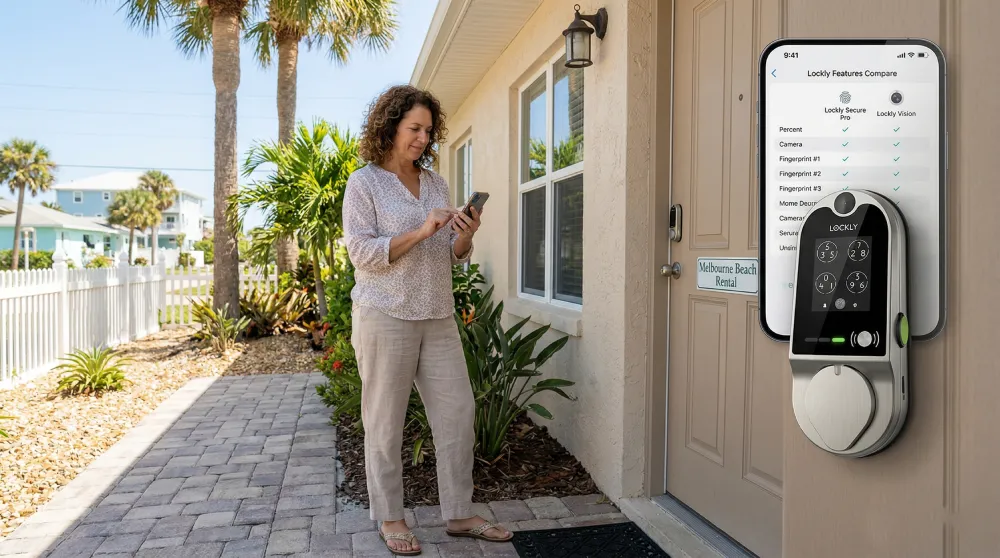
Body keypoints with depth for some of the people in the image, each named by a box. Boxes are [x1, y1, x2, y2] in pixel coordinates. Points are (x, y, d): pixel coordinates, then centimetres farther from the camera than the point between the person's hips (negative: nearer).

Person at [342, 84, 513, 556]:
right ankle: (389, 518, 20)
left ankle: (459, 514, 18)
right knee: (385, 421, 4)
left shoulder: (435, 182, 13)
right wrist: (421, 232, -20)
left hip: (437, 317, 6)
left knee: (458, 410, 4)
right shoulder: (364, 183, -3)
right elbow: (361, 252, -12)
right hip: (385, 317, -5)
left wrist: (465, 236, -7)